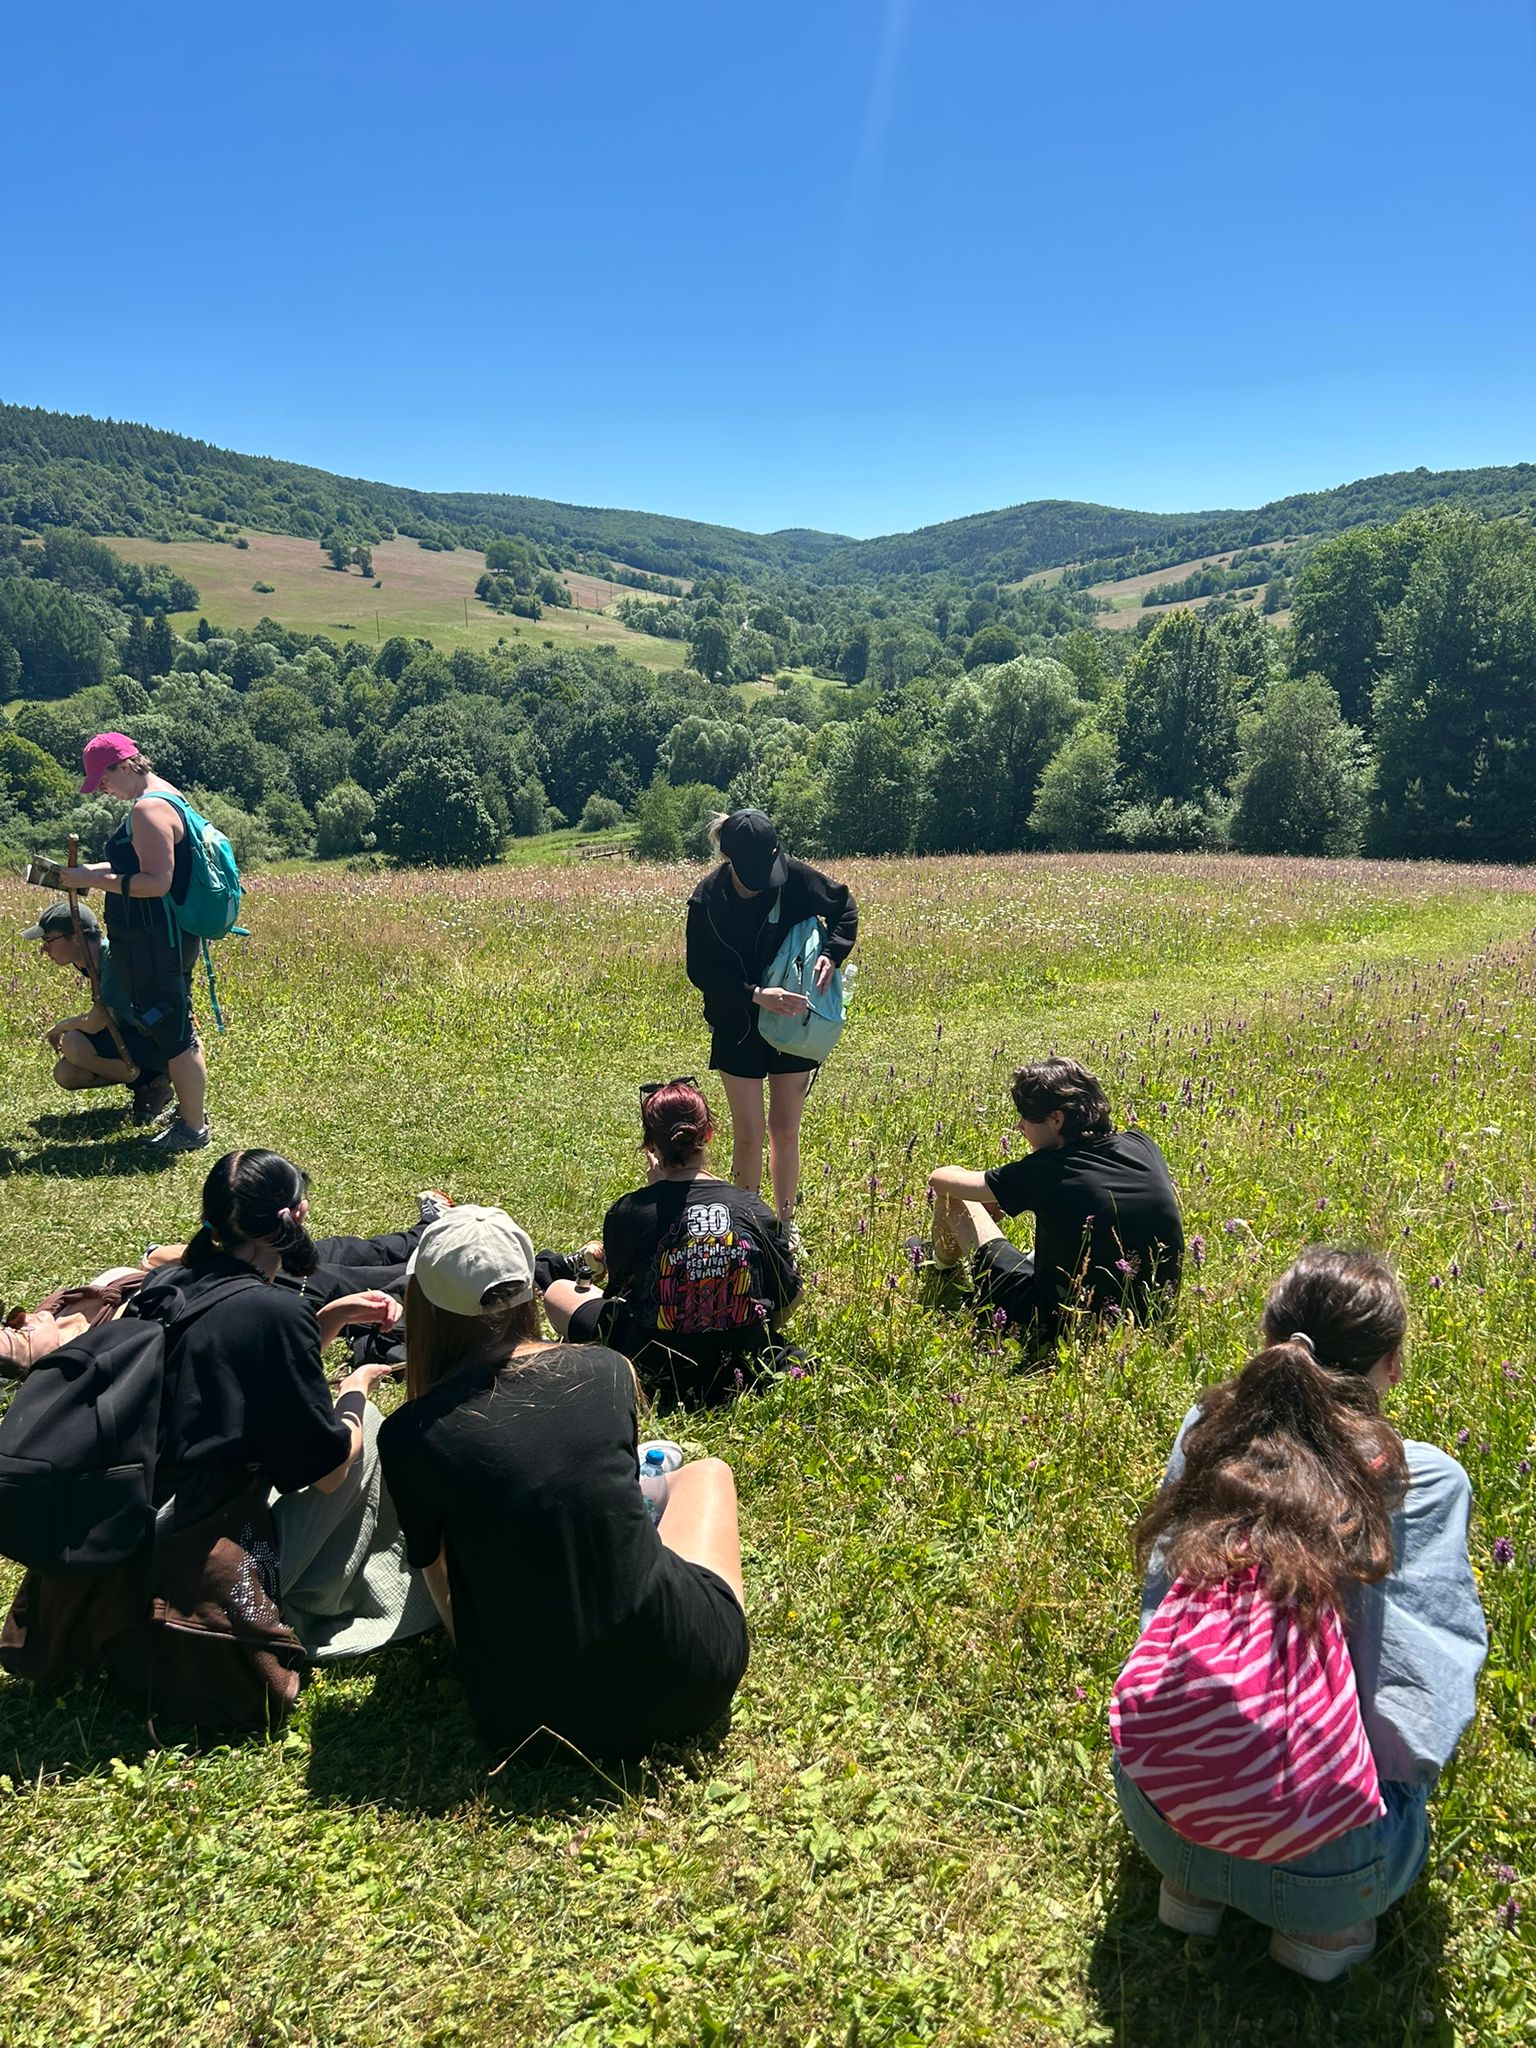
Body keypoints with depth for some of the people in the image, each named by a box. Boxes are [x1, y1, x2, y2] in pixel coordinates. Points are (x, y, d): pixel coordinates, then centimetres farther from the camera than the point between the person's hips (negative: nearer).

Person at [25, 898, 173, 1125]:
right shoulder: (93, 959, 3)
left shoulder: (115, 957, -25)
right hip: (139, 1034, 9)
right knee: (66, 1075, 0)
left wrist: (61, 1027, -5)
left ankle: (153, 1084, -8)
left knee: (74, 1045, -24)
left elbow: (95, 1023, -24)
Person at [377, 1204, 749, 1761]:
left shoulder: (408, 1437, -7)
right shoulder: (608, 1370, 0)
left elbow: (433, 1568, 9)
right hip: (687, 1679, 0)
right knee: (706, 1471, 28)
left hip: (529, 1711, 1)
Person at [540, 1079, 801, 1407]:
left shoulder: (628, 1212, -13)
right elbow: (788, 1300, 2)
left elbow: (621, 1285, 4)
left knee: (557, 1291, 18)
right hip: (742, 1374, 2)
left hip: (656, 1376, -2)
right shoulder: (755, 1210, -7)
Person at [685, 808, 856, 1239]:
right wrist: (756, 995, -26)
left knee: (786, 1132, 9)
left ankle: (785, 1224, 26)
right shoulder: (708, 899, -15)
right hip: (739, 1029, -1)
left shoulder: (795, 878, -13)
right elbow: (702, 971, -14)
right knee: (749, 1134, 2)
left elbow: (844, 906, 6)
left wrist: (832, 955, -11)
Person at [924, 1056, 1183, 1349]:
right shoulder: (1142, 1146, -7)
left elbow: (940, 1179, -10)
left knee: (952, 1199, 6)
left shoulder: (1047, 1171, -21)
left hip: (1065, 1325, -6)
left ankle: (943, 1269, 39)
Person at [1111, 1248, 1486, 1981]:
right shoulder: (1425, 1481, -7)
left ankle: (1190, 1883, 20)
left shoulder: (1206, 1430, 0)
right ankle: (1328, 1926, 11)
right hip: (1322, 1869, -2)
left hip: (1159, 1817, 3)